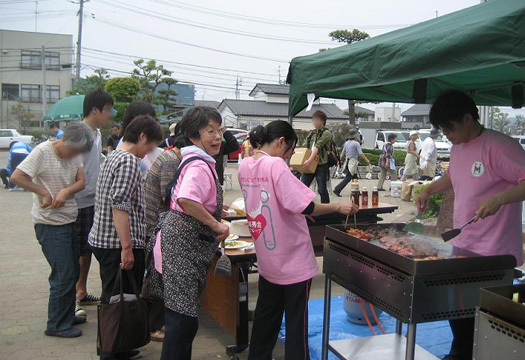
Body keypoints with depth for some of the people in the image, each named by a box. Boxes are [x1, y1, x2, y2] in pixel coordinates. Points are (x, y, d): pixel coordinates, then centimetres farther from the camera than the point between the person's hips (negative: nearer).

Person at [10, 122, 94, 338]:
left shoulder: (74, 153, 5)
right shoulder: (43, 152, -15)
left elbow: (81, 181, 1)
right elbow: (17, 177, -20)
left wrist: (66, 191, -18)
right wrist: (45, 193, -18)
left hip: (69, 221, 7)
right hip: (50, 224, -7)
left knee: (73, 273, 15)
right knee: (64, 275, -5)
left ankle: (67, 316, 31)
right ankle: (57, 326, 10)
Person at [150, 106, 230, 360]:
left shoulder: (196, 160, 14)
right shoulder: (199, 165, -18)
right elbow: (186, 200, -35)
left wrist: (212, 211, 23)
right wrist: (216, 225, -25)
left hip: (185, 244, 11)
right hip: (183, 246, -11)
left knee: (181, 315, 20)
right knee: (184, 319, -6)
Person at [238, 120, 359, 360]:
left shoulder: (244, 167, 2)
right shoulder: (276, 165, -21)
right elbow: (304, 206, -25)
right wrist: (338, 207, -13)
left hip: (268, 259, 7)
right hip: (293, 259, -7)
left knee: (266, 315, 22)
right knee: (296, 321, 8)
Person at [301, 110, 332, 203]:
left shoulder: (326, 133, -5)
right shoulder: (312, 133, 15)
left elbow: (317, 147, -20)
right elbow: (304, 147, 11)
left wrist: (310, 160, -31)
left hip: (321, 165, -6)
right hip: (310, 165, 6)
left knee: (322, 189, -1)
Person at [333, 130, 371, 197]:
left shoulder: (346, 143, 12)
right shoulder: (356, 143, -10)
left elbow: (342, 153, 17)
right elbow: (361, 154, -12)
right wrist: (367, 160, -1)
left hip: (347, 162, 8)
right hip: (353, 162, -8)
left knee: (355, 177, 15)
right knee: (348, 178, -8)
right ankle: (337, 189, -14)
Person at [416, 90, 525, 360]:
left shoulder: (498, 146, -18)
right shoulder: (457, 148, 10)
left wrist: (498, 199, -34)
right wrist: (430, 189, 12)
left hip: (494, 256, -8)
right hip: (461, 247, 8)